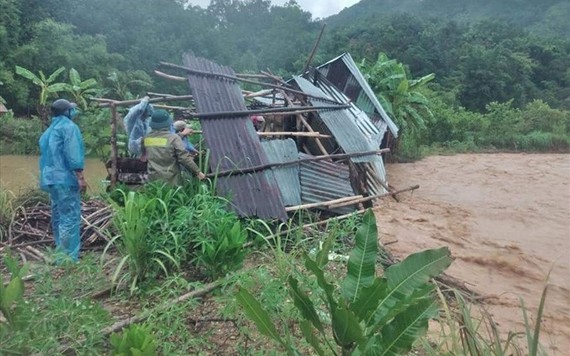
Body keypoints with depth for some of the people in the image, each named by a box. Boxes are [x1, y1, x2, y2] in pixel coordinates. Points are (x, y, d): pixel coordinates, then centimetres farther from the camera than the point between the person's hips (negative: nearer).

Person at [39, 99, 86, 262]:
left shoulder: (49, 131, 22)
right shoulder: (69, 126, -7)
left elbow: (45, 155, 23)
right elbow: (73, 154, -18)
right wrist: (80, 177, -19)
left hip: (51, 178, 10)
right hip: (66, 178, -10)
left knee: (59, 217, 14)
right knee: (70, 218, -10)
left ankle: (61, 255, 21)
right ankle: (68, 257, -11)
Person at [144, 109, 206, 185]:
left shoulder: (147, 138, 3)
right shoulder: (173, 138, -13)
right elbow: (184, 157, -16)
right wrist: (198, 172, -7)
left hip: (153, 180, 5)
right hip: (171, 180, -4)